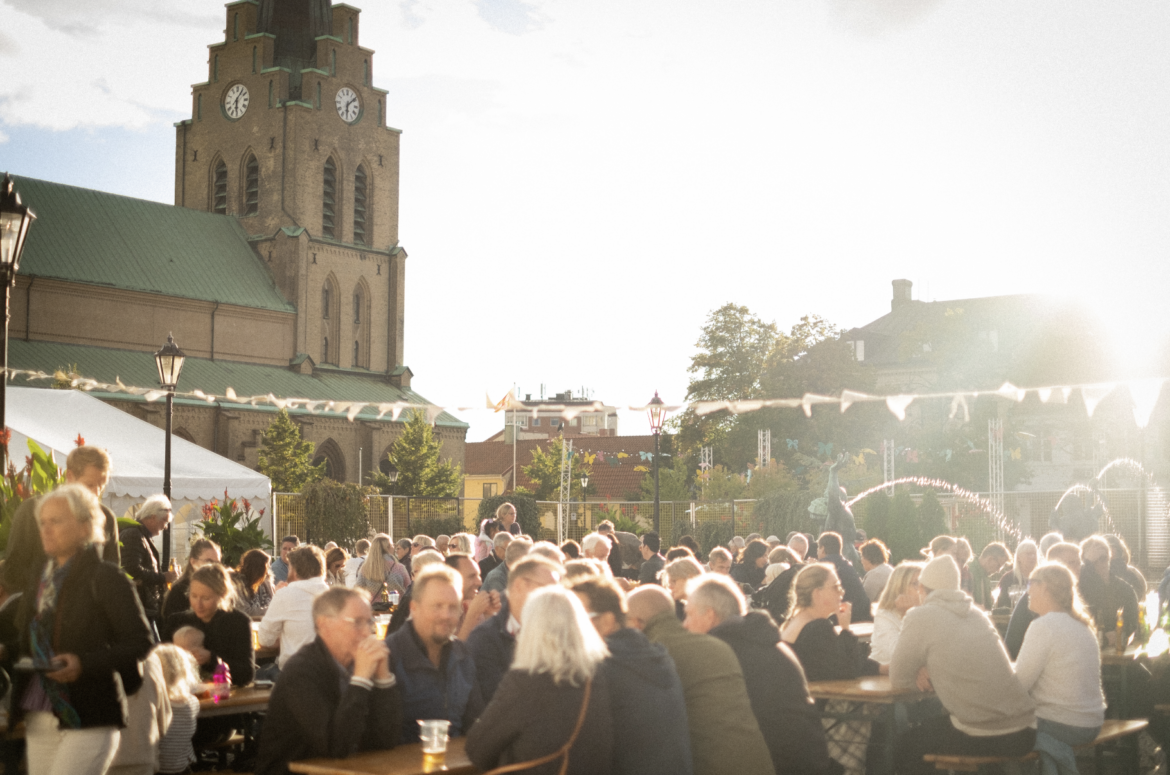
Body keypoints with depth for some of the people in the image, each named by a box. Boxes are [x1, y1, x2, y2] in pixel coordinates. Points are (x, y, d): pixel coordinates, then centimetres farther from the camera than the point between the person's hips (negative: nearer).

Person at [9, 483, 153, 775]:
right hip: (39, 720, 7)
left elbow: (140, 642, -10)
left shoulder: (106, 578, -6)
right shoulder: (40, 578, 16)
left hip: (89, 720, -7)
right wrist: (5, 651, 0)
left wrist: (84, 664, -21)